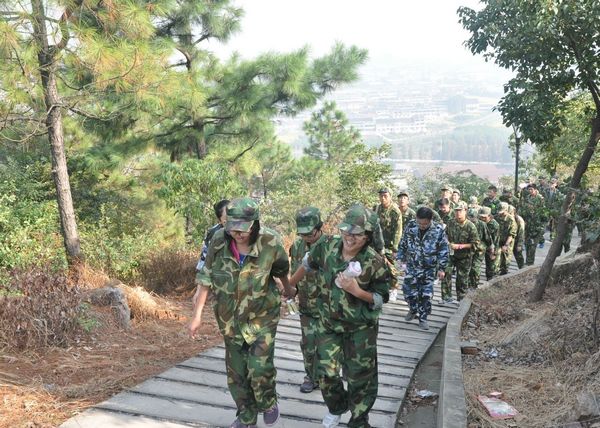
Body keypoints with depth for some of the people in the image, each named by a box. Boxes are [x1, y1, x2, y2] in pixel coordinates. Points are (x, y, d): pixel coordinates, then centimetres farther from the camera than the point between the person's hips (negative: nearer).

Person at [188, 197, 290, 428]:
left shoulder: (271, 242, -21)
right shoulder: (219, 241, -17)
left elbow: (281, 270, 0)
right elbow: (206, 278, -7)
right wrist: (197, 315, -8)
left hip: (262, 316, -2)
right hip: (230, 318, 3)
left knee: (260, 368, -10)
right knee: (236, 372, 12)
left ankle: (268, 404, 23)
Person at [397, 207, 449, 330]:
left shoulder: (438, 230, -14)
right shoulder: (411, 226, -9)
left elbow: (443, 251, -6)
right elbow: (403, 245, 4)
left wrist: (442, 268, -6)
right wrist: (400, 259, 5)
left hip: (429, 269, -2)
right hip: (412, 267, 2)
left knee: (426, 295, 0)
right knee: (409, 291, 6)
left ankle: (423, 318, 17)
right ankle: (413, 310, 33)